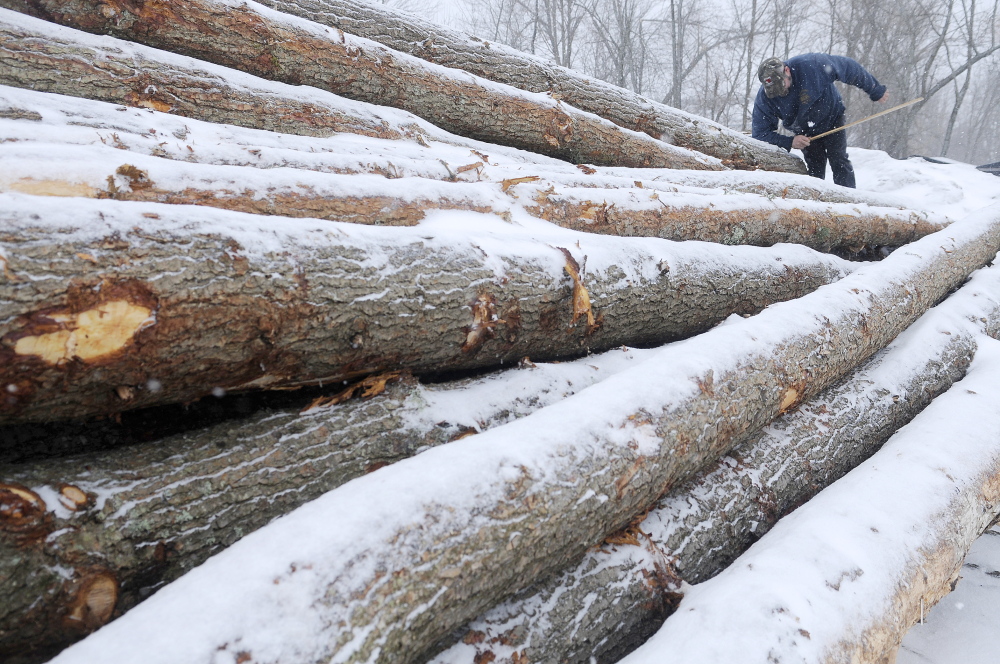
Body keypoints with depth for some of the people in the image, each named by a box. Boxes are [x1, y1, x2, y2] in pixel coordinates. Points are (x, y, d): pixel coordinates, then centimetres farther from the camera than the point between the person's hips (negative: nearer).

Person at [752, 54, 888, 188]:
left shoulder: (812, 65, -32)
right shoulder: (763, 99, -27)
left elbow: (849, 68, -18)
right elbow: (760, 134, -22)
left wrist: (876, 91, -9)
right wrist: (789, 142, -36)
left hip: (832, 120, -1)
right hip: (805, 134, 2)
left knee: (839, 161, -8)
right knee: (814, 168, -5)